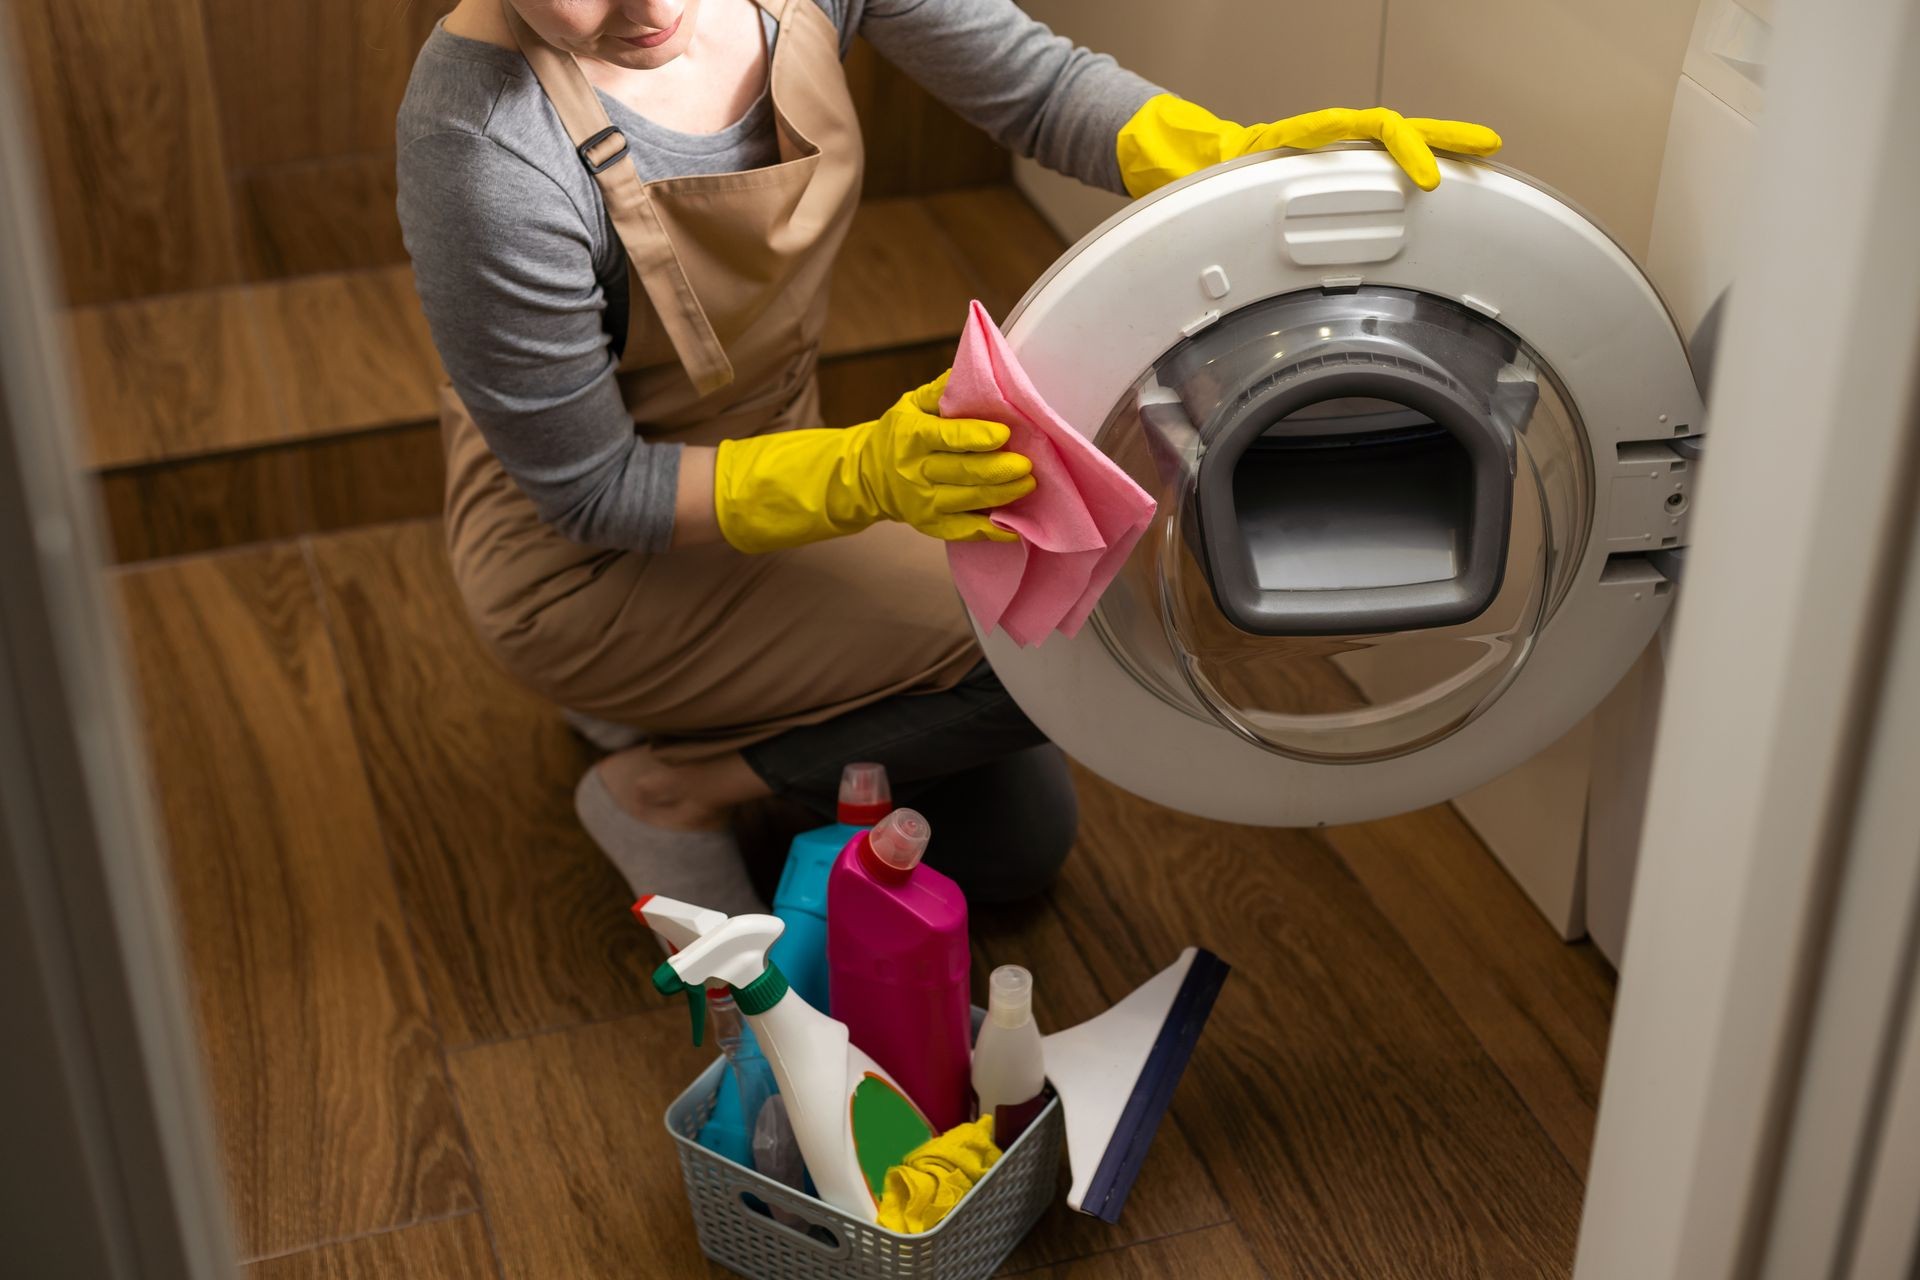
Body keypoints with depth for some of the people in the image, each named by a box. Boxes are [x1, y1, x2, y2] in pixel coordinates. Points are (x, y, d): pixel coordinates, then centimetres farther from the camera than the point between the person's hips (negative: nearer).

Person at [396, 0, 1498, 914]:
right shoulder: (486, 144, -34)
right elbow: (589, 492, -23)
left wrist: (1241, 160, -28)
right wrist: (869, 474, -36)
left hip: (771, 448, 7)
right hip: (592, 570, -6)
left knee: (1017, 843, 13)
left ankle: (674, 695, 24)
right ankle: (674, 787, -4)